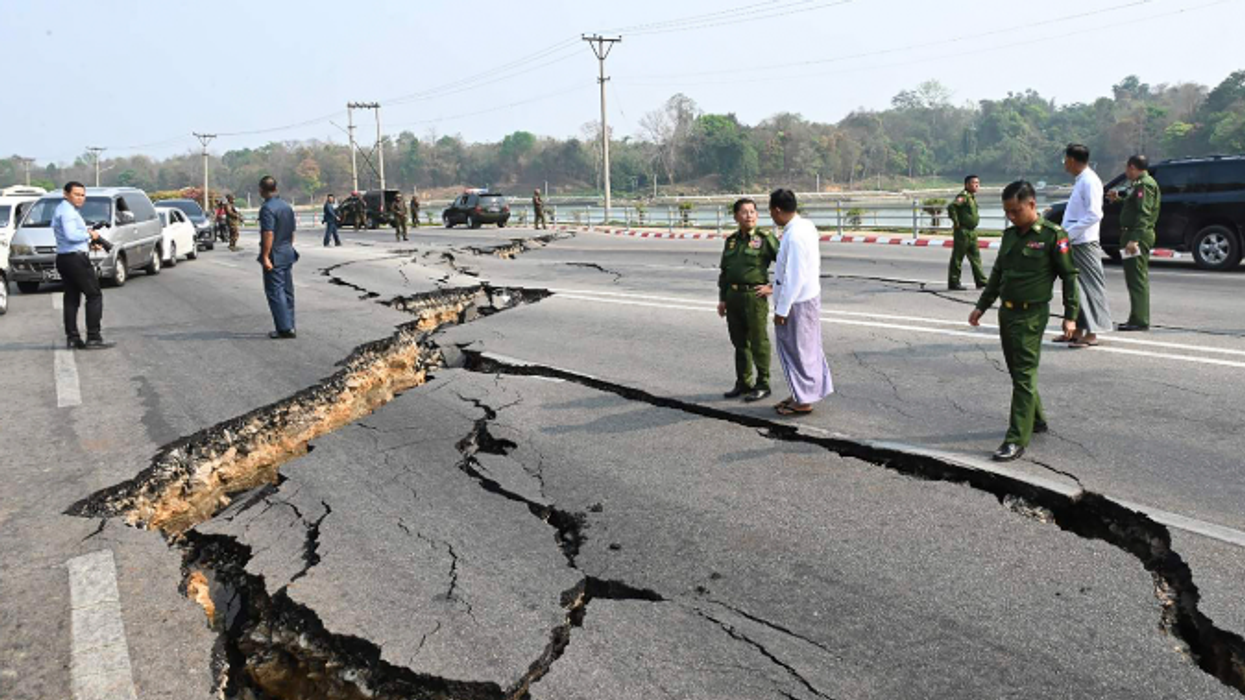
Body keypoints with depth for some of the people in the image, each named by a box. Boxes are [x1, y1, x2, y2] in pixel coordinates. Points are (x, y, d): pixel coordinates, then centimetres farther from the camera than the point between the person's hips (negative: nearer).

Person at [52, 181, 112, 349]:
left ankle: (72, 338, 10)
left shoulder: (61, 210, 21)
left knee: (71, 298, 10)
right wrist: (89, 235, -11)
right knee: (94, 295, -7)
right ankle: (93, 338, -10)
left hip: (63, 259, 11)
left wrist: (88, 244, 12)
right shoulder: (67, 211, -12)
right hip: (75, 259, -11)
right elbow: (71, 235, -25)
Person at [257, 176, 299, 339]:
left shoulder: (267, 208, -16)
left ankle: (285, 328, -6)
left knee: (275, 292, -4)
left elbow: (269, 234, -23)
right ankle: (290, 326, 18)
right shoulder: (287, 206, 11)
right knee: (287, 291, 13)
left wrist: (265, 257, -22)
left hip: (274, 257, -8)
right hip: (288, 253, 8)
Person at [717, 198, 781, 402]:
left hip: (754, 296, -6)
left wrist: (774, 288, -8)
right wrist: (722, 299, 14)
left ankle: (763, 385, 9)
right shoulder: (731, 241, 13)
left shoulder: (765, 239, -4)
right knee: (739, 342, 13)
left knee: (758, 342, 0)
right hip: (733, 296, 6)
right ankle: (743, 383, 23)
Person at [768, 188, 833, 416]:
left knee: (798, 349, 2)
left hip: (797, 301, -10)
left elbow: (794, 277, -25)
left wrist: (782, 309, -20)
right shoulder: (806, 226, 7)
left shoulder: (794, 236, -24)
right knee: (805, 348, 18)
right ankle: (801, 394, 30)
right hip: (808, 295, 10)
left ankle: (803, 401, 13)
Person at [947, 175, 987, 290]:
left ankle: (981, 281, 15)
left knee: (975, 256, 11)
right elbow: (951, 207, -29)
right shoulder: (963, 196, -15)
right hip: (963, 232, -9)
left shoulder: (972, 197, 15)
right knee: (958, 257, -3)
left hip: (972, 232, 9)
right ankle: (953, 282, 3)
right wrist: (956, 222, -23)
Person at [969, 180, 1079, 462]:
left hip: (1031, 315, -7)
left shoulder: (1052, 235, -9)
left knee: (1024, 376, -7)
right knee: (1017, 372, 16)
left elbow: (1069, 276, -6)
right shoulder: (1010, 235, 10)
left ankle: (1017, 440, -7)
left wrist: (1070, 315, -9)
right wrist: (981, 306, 19)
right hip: (1007, 312, 7)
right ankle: (1036, 420, 34)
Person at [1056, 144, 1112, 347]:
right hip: (1074, 243, 10)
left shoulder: (1089, 181, -13)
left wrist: (1069, 233, -21)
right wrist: (1064, 233, 14)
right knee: (1075, 286, 13)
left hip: (1084, 244, -10)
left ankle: (1091, 333, -3)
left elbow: (1094, 214, -21)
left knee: (1090, 286, -5)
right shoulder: (1081, 180, 16)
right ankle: (1077, 330, 20)